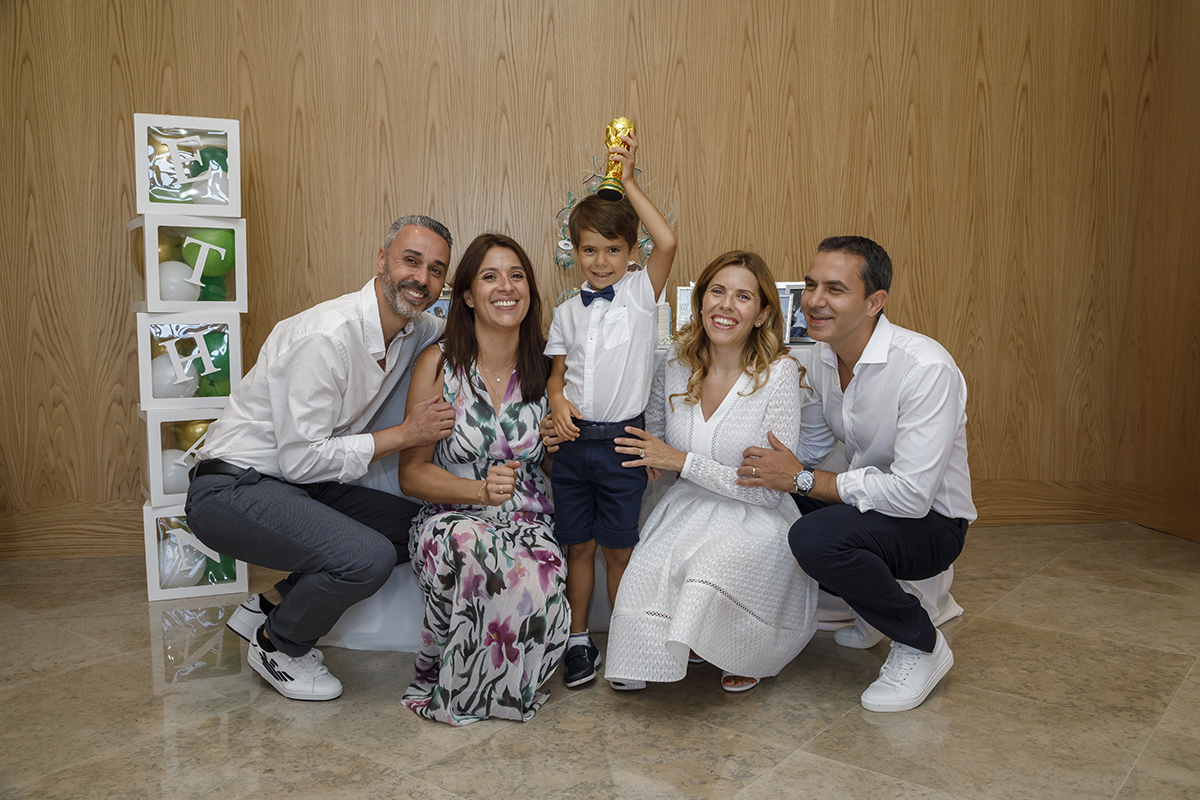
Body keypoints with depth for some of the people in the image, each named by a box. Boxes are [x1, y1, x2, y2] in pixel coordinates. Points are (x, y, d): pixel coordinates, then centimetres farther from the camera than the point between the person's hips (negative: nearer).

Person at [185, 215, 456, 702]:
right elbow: (302, 458, -24)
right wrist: (404, 434, -19)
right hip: (231, 491, -9)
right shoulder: (327, 336, -25)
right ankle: (277, 644, 5)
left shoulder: (416, 330, 0)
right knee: (368, 558, -27)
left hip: (295, 488, 9)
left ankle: (271, 606, 13)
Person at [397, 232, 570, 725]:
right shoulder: (439, 363, -1)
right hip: (452, 519, -1)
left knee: (537, 588, -32)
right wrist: (480, 489, -19)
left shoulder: (545, 366, 6)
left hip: (528, 523, 2)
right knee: (470, 542, -38)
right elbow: (412, 473, -2)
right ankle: (446, 685, -11)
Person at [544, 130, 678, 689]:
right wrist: (557, 399, -10)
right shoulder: (567, 312, 8)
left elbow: (666, 241, -18)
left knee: (617, 547, 7)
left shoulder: (641, 293, -2)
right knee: (577, 544, 11)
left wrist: (629, 182, -14)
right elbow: (557, 371, 13)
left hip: (621, 440, -3)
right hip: (573, 440, 3)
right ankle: (579, 641, 26)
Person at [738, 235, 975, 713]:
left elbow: (913, 494, -31)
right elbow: (811, 447, 11)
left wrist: (803, 480, -25)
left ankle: (921, 647, -4)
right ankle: (872, 606, 16)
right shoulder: (824, 358, -2)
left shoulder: (926, 368, -27)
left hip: (931, 520, -8)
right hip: (868, 502, 8)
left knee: (816, 537, -32)